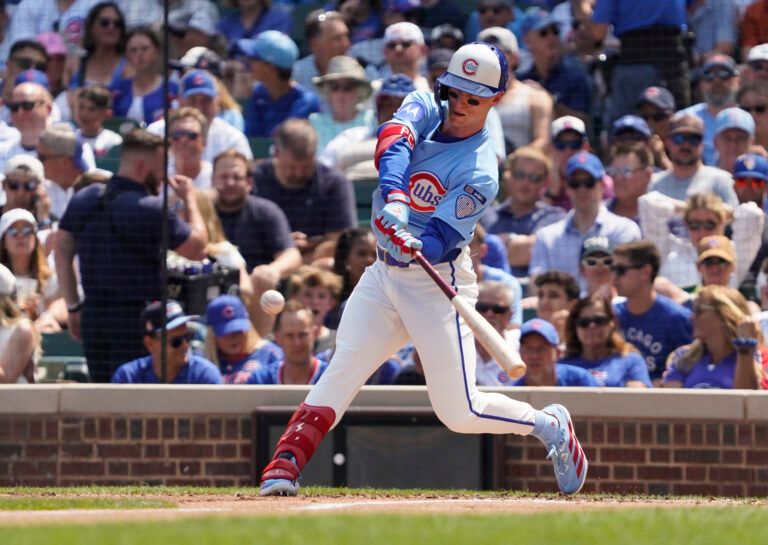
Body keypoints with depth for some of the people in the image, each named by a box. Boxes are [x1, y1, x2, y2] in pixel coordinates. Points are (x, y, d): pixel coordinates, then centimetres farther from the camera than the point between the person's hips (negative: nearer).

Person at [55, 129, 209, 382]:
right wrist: (190, 199, 7)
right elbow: (197, 249, -7)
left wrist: (74, 306, 13)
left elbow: (62, 250, 9)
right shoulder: (150, 210, -14)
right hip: (138, 318, -6)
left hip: (93, 316, 7)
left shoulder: (83, 200, 7)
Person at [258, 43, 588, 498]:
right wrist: (394, 197, -42)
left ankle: (548, 425, 16)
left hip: (437, 285, -5)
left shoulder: (480, 174, -17)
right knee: (340, 373, -11)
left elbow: (440, 238, -24)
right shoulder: (425, 108, -2)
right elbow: (393, 142, -24)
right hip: (384, 274, 5)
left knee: (459, 411, -7)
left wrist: (414, 245, -47)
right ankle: (284, 467, -14)